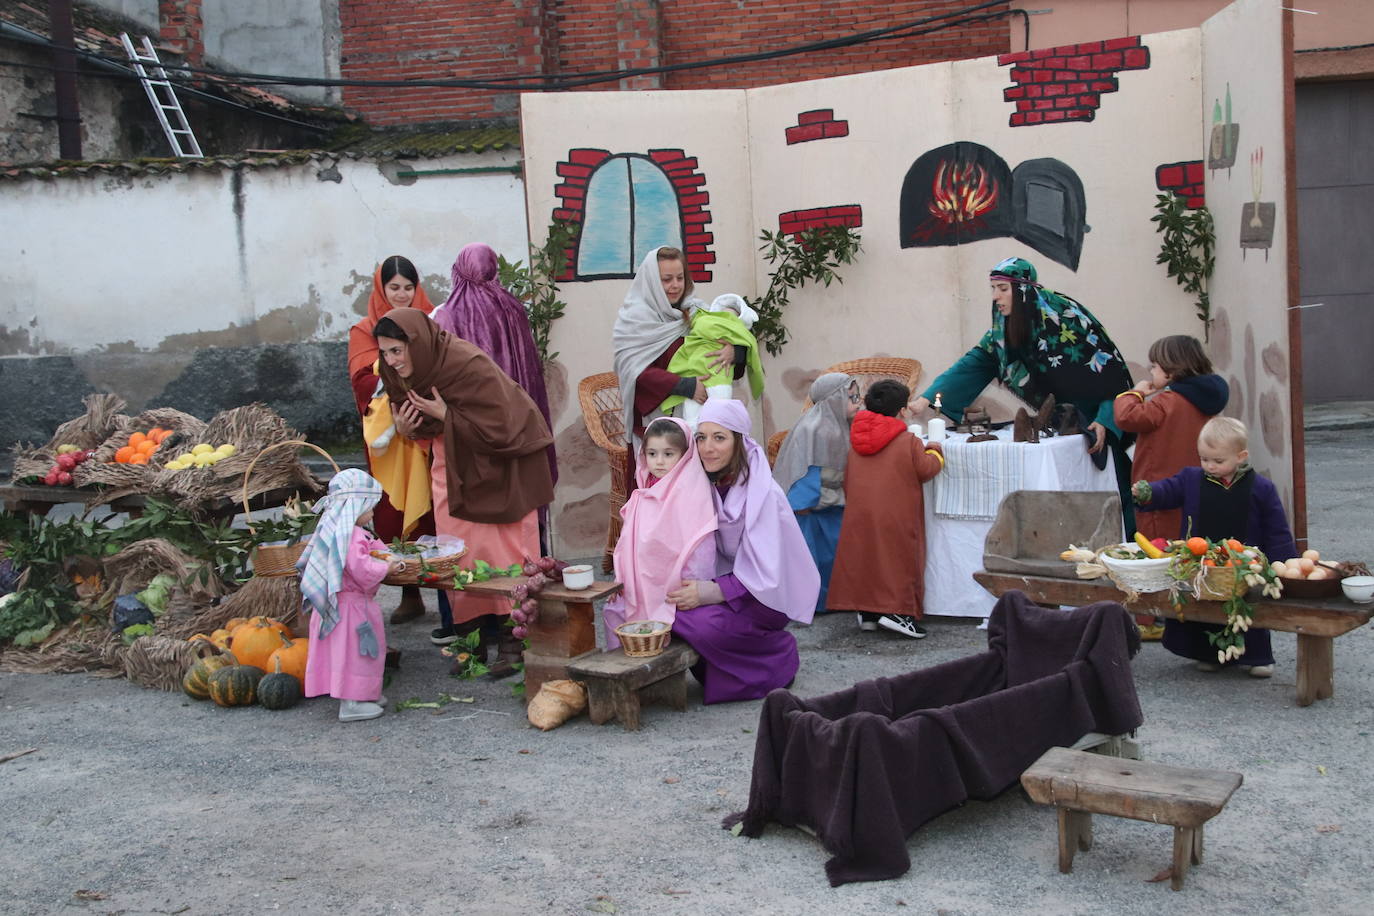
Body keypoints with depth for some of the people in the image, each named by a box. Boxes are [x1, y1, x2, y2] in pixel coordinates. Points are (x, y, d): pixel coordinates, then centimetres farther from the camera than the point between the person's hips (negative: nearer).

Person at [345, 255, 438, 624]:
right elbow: (363, 380, -3)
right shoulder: (365, 331, 10)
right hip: (390, 437, 0)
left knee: (435, 510, -4)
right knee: (395, 514, -2)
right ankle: (410, 596, 5)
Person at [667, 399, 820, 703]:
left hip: (767, 595, -6)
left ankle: (778, 655, -4)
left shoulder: (763, 493, -22)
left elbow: (764, 575, -22)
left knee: (704, 623, -31)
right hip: (727, 579, 6)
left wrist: (711, 592, -32)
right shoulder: (704, 484, -3)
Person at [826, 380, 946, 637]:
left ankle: (867, 612, 11)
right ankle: (896, 610, -8)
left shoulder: (856, 443, 8)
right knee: (898, 559, 1)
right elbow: (926, 469, -3)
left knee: (866, 558, 11)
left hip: (860, 517, 5)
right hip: (896, 519, -5)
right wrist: (935, 452, 16)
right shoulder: (909, 442, -8)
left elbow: (846, 481, 14)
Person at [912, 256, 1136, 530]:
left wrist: (1105, 421, -25)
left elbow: (1111, 371, -17)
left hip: (1096, 424, -6)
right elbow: (973, 364, -1)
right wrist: (928, 397, -12)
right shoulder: (1004, 328, 0)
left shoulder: (1067, 317, -19)